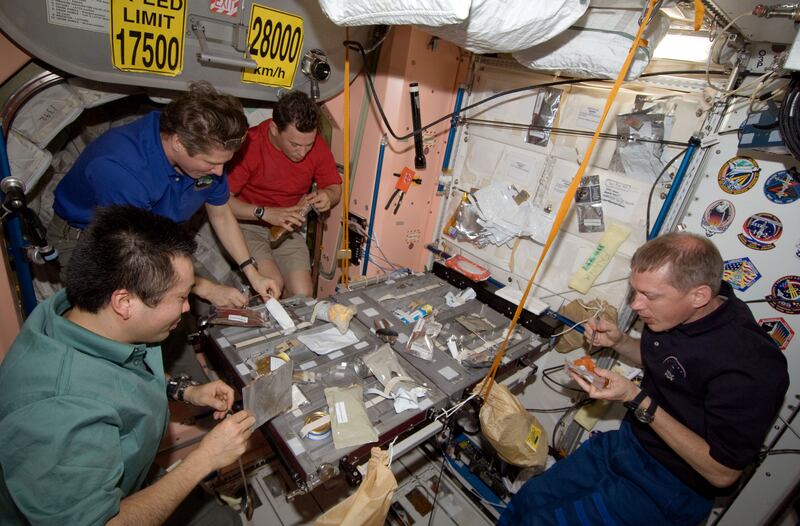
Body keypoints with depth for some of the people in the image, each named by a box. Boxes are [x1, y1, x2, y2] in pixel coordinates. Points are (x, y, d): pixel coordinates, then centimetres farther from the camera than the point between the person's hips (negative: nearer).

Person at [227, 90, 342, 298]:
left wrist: (327, 196, -19)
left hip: (287, 229, 3)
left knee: (303, 295, -13)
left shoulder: (317, 146, -8)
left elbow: (335, 187, 5)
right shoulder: (249, 144, -21)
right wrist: (265, 213, -29)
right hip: (246, 224, -3)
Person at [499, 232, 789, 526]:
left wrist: (637, 400, -27)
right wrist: (618, 341, -4)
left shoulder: (749, 365, -29)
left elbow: (722, 473, -21)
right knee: (525, 501, 4)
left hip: (671, 485, -6)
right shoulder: (673, 314, -7)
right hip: (626, 442, 7)